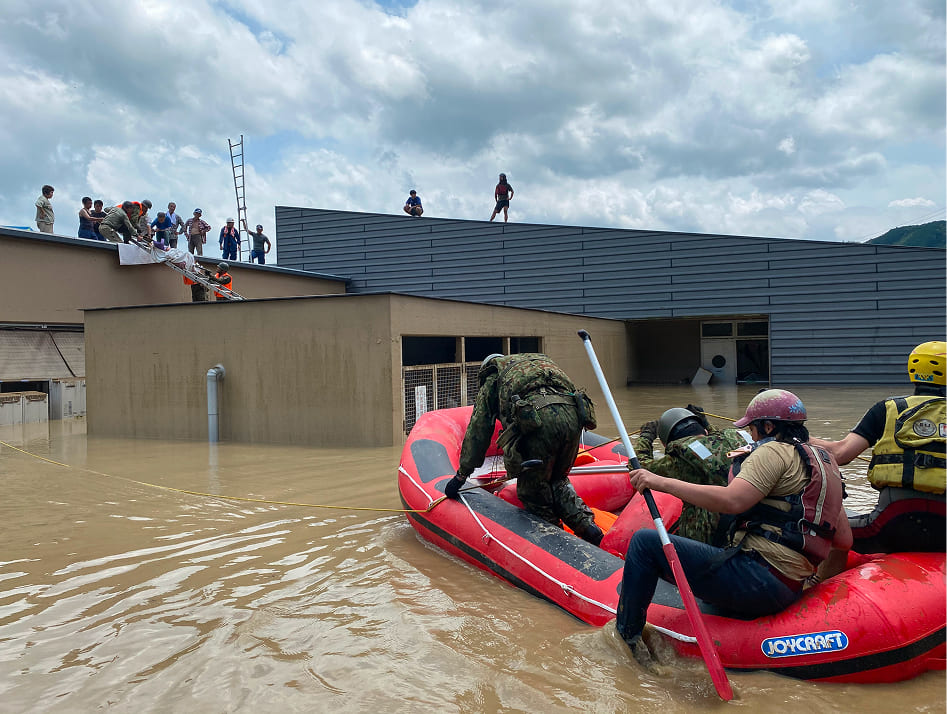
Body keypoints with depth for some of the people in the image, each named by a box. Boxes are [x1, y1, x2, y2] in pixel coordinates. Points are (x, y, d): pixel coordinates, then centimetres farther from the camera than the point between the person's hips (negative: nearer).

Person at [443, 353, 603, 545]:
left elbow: (478, 429, 29)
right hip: (573, 415, 6)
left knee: (532, 491, 12)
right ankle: (585, 524, 11)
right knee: (557, 480, 25)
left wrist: (462, 474, 37)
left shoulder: (493, 379, 29)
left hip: (538, 418, -5)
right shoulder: (541, 359, 43)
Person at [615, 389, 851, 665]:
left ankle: (625, 638, -1)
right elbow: (844, 541, 18)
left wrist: (663, 482, -20)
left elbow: (732, 500, -23)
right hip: (789, 589, 10)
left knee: (645, 542, -7)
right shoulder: (826, 462, 19)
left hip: (757, 577, -10)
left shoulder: (775, 451, -7)